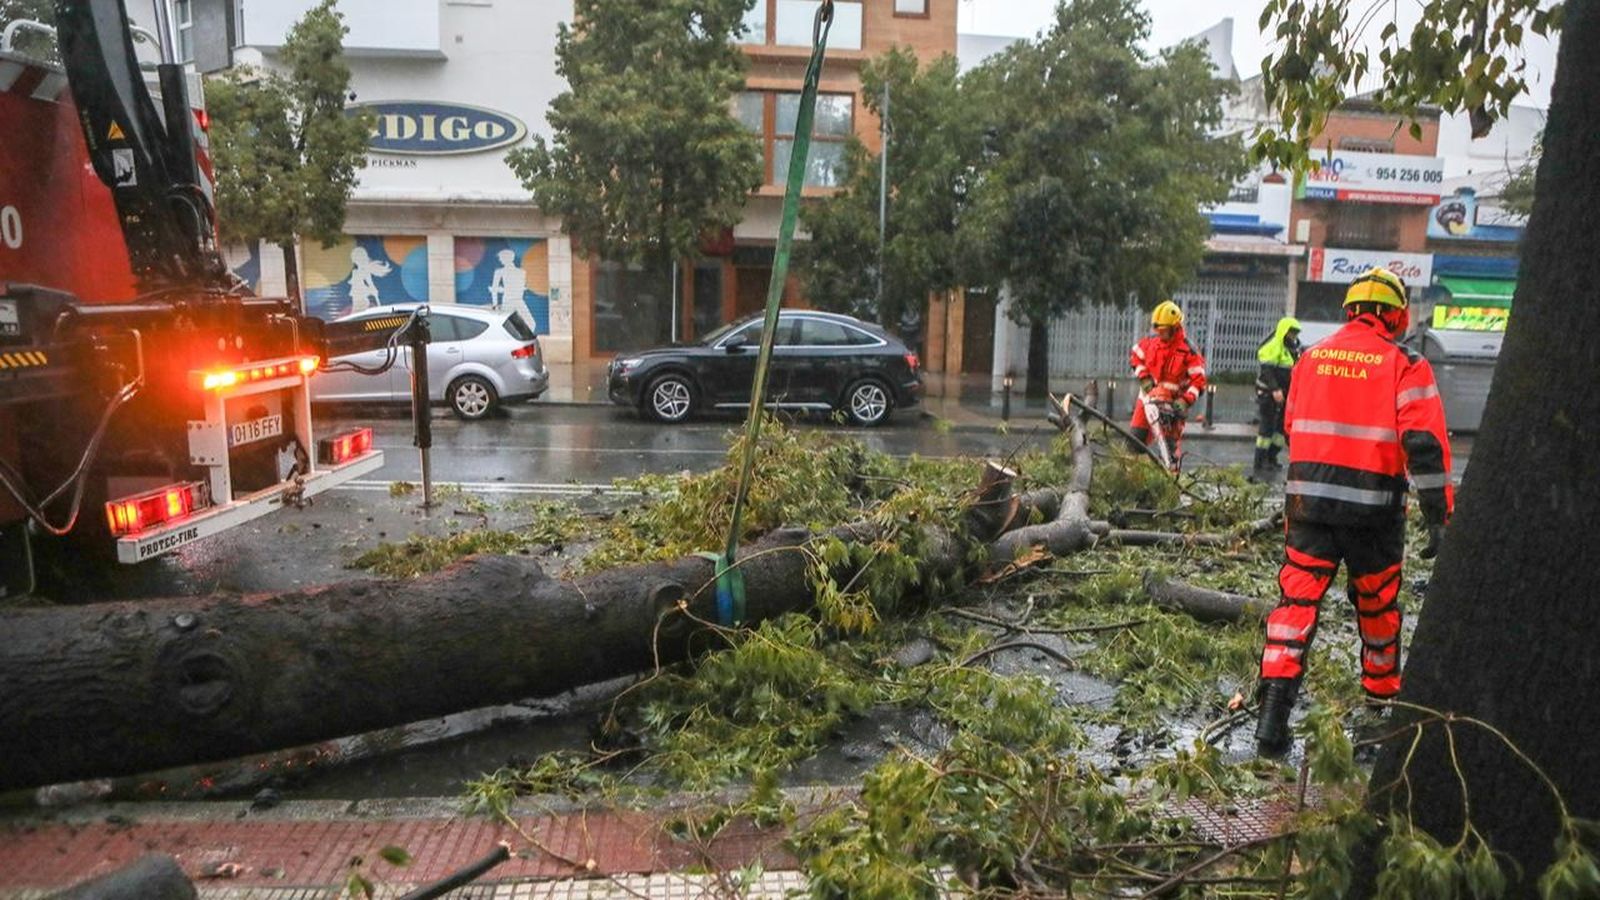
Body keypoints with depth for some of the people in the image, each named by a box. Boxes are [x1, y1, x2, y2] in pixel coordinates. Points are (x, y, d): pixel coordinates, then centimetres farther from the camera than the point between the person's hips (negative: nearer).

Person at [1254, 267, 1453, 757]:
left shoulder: (1311, 358, 9)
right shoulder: (1405, 364, -4)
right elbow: (1424, 444, -11)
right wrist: (1439, 516, -8)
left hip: (1308, 496, 3)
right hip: (1373, 506, -2)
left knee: (1297, 599, 1)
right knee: (1378, 605, 16)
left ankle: (1273, 713, -8)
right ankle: (1382, 699, 33)